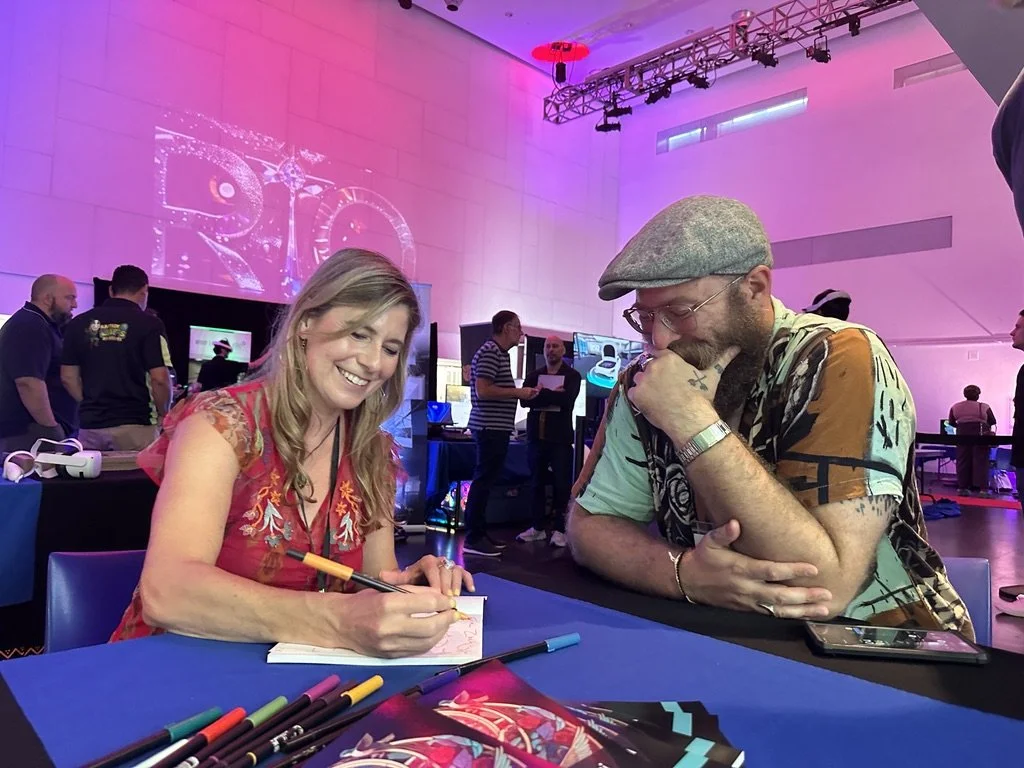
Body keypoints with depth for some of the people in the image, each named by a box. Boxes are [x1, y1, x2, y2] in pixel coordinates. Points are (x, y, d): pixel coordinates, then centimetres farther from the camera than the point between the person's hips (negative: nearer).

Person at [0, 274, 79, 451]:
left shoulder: (38, 325, 20)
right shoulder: (29, 327, -14)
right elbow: (29, 383, -25)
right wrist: (52, 428, -21)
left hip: (37, 430, 10)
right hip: (31, 432, -10)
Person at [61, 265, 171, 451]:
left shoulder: (80, 323, 6)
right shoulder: (149, 324, -7)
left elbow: (69, 377, 8)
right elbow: (159, 379, -13)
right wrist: (163, 415, 2)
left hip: (91, 424, 4)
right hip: (135, 424, -4)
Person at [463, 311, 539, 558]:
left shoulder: (500, 353, 18)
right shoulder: (490, 352, -13)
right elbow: (483, 390, -22)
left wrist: (520, 393, 13)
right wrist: (518, 392, -16)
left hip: (496, 427, 10)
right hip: (491, 427, -10)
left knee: (485, 481, 13)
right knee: (483, 481, -7)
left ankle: (479, 533, 20)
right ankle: (473, 539, -1)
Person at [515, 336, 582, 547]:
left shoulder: (572, 375, 4)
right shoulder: (533, 375, 13)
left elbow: (567, 399, -15)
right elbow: (525, 400, -4)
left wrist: (540, 394, -9)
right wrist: (553, 395, -12)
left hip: (560, 436, -3)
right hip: (536, 435, 4)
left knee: (561, 484, -2)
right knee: (536, 483, 8)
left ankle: (559, 529, 6)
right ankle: (538, 527, 18)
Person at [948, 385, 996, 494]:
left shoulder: (955, 407, 3)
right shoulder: (983, 407, -6)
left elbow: (951, 423, 8)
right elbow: (993, 422, 0)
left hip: (962, 436, 3)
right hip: (980, 436, -3)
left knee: (963, 461, 7)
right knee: (981, 462, 0)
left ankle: (962, 487, 8)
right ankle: (982, 487, -3)